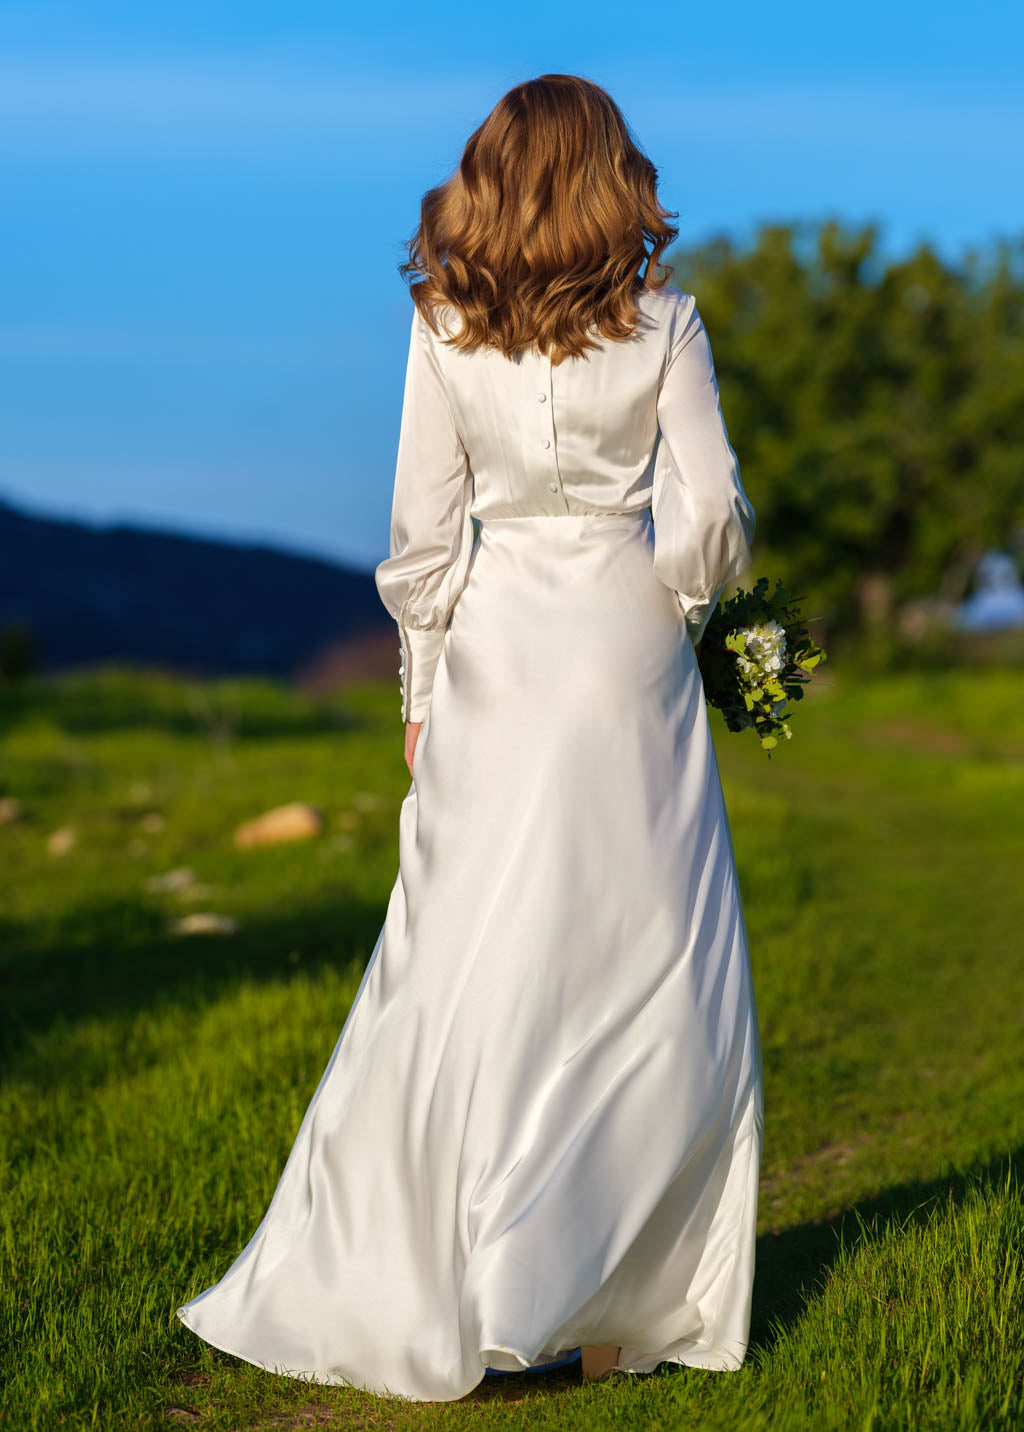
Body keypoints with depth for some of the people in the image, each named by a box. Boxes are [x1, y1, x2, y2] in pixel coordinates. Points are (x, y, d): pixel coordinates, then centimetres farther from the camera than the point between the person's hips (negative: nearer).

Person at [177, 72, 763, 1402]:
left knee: (471, 957, 4)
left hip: (496, 646, 1)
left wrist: (421, 688, 9)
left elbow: (424, 523, 2)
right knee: (650, 958, 6)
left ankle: (420, 1291, 7)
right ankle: (635, 1295, 9)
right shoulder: (661, 318, -2)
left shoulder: (446, 325, 1)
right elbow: (710, 510, -6)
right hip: (628, 648, -1)